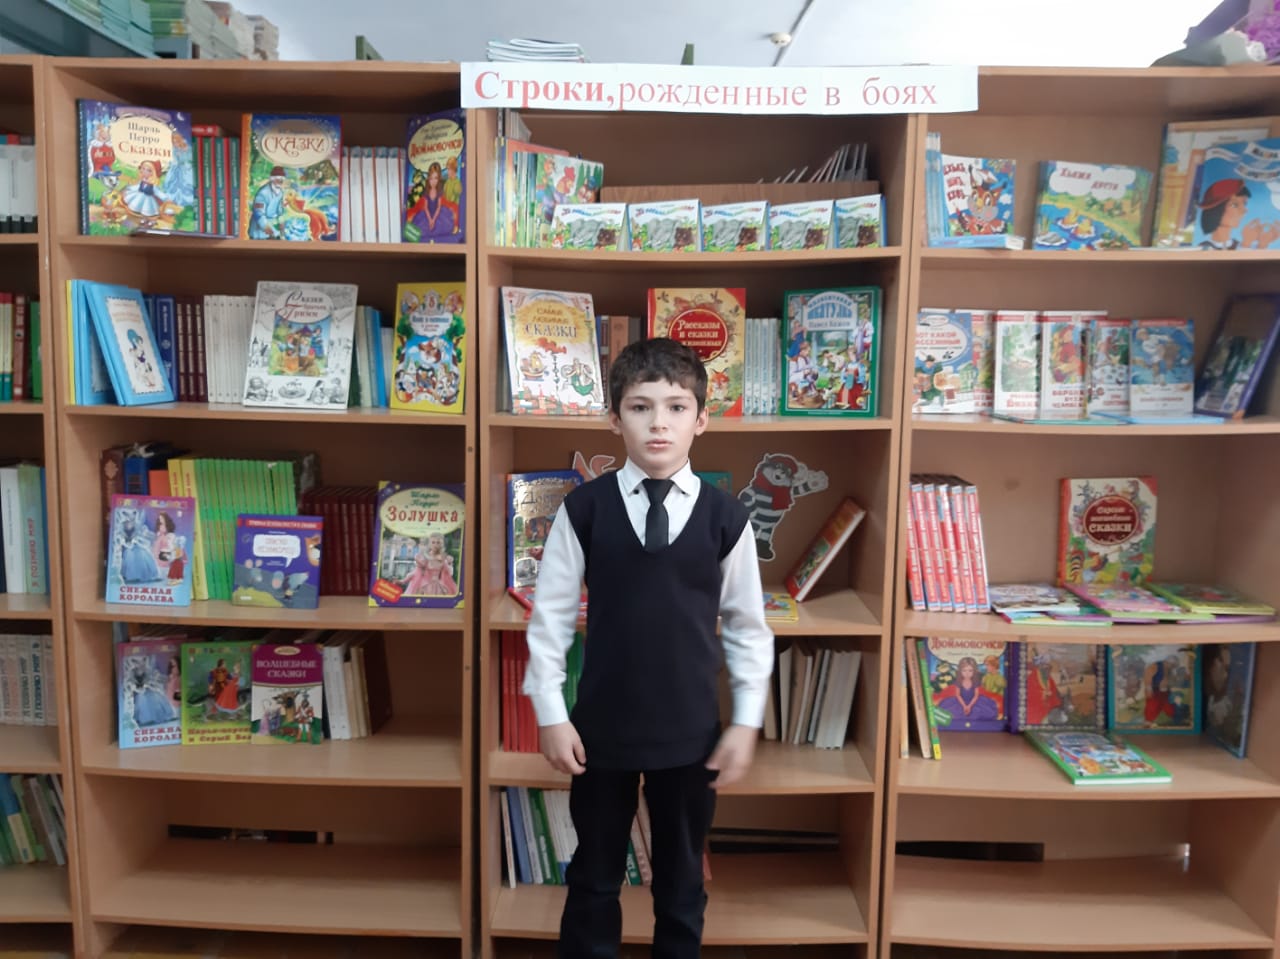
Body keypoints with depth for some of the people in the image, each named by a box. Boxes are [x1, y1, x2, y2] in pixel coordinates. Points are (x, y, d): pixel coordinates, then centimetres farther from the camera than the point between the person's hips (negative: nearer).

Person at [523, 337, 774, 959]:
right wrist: (551, 714, -4)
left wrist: (746, 722, 0)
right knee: (594, 880, 18)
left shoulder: (725, 517, -6)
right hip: (601, 727, 0)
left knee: (682, 884, 18)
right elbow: (550, 615, -3)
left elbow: (747, 625, 1)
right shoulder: (583, 508, -8)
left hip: (691, 733, 1)